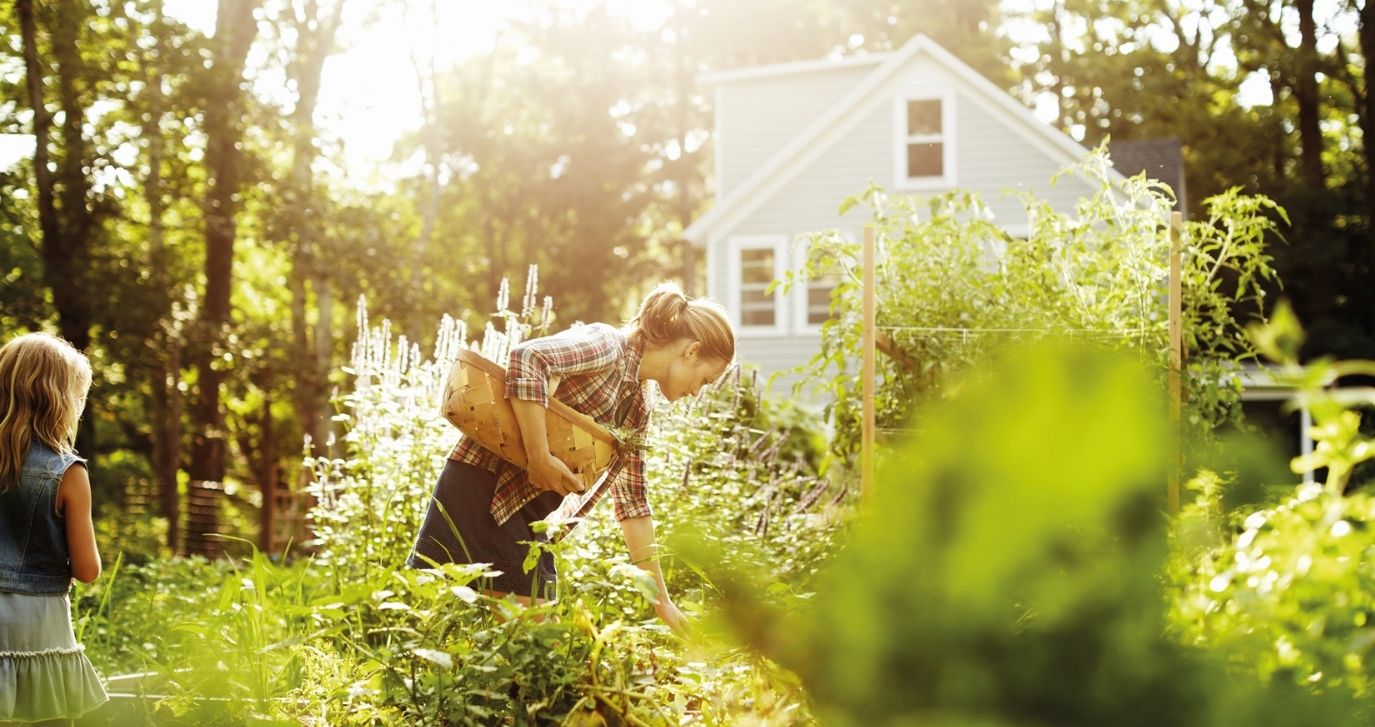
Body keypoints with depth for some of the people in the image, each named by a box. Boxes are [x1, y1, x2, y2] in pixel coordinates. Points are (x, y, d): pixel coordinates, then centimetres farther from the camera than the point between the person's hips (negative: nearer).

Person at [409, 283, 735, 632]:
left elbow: (631, 502, 19)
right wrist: (540, 458, -27)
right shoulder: (607, 345, -11)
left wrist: (661, 600, 17)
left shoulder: (637, 406, 15)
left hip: (530, 507, 9)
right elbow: (528, 358, -28)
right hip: (482, 484, -9)